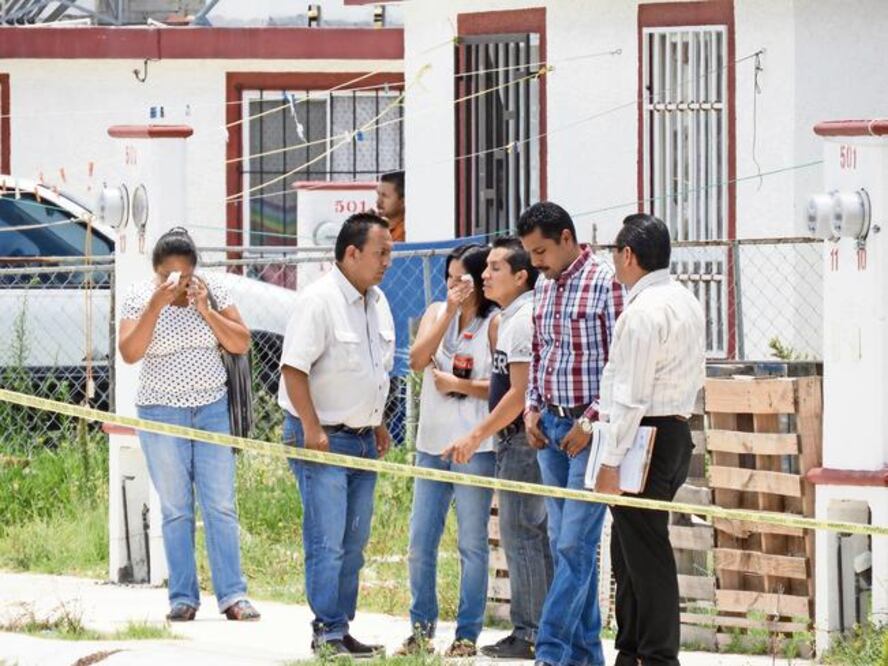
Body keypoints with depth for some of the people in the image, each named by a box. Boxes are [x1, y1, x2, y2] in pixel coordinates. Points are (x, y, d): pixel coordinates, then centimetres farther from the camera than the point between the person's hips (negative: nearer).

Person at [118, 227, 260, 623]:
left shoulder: (211, 290, 1)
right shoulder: (140, 297, -5)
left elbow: (241, 344, -3)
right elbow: (129, 353, -17)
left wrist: (204, 309, -14)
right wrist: (157, 304, -23)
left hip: (212, 410, 1)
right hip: (162, 413, -1)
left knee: (221, 506, -2)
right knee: (175, 510, 1)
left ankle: (232, 595, -2)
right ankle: (183, 598, 5)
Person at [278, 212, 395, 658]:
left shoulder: (377, 302, 11)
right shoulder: (319, 301, -16)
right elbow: (293, 368, -19)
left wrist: (377, 422, 21)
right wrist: (312, 430, -21)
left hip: (363, 438, 9)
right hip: (323, 438, -9)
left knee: (354, 541, 11)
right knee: (327, 542, -9)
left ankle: (342, 628, 17)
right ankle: (328, 634, -6)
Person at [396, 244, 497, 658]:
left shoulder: (494, 324, -4)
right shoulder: (436, 313, 11)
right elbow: (417, 361, -4)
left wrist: (458, 385, -11)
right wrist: (449, 313, -9)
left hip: (475, 447, -5)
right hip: (432, 442, 5)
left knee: (472, 544, 1)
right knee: (420, 543, 6)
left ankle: (467, 634, 7)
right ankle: (421, 629, 17)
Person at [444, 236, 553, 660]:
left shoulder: (523, 320, -16)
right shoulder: (510, 318, 15)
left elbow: (519, 394, -19)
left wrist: (476, 437, -16)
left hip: (521, 438, -10)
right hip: (518, 439, 10)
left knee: (519, 535, -7)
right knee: (536, 535, 12)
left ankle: (528, 635, -5)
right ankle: (546, 630, 16)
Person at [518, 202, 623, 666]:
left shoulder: (604, 284, -12)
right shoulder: (542, 289, 12)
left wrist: (592, 420, -17)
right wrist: (532, 407, 8)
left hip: (590, 429, -8)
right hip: (550, 428, 8)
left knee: (574, 544, -10)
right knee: (564, 544, 10)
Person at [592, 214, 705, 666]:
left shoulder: (643, 311, -16)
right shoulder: (686, 302, 14)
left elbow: (631, 395, -19)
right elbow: (696, 378, 20)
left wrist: (611, 461, -17)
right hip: (677, 430, 10)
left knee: (644, 551, -6)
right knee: (629, 551, 16)